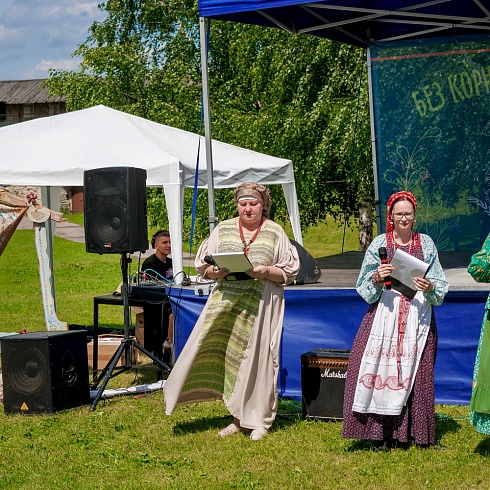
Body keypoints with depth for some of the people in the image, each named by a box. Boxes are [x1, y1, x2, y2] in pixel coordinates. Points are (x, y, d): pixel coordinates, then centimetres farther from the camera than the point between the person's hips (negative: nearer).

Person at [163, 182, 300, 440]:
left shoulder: (275, 233, 5)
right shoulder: (223, 229, 11)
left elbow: (289, 272, 3)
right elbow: (203, 265, 12)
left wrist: (267, 271, -15)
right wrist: (214, 272, -9)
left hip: (260, 304, -2)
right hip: (225, 301, 2)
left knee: (257, 358, -2)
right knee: (222, 355, -2)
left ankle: (257, 420, 10)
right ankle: (239, 417, 10)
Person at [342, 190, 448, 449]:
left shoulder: (426, 244, 10)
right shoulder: (379, 244, 6)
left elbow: (441, 287, 8)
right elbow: (364, 288, 6)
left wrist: (430, 287, -13)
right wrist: (377, 279, -14)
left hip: (417, 319, 1)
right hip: (385, 315, -1)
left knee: (415, 373, -1)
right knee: (383, 367, -7)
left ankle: (409, 432, 7)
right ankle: (382, 433, -1)